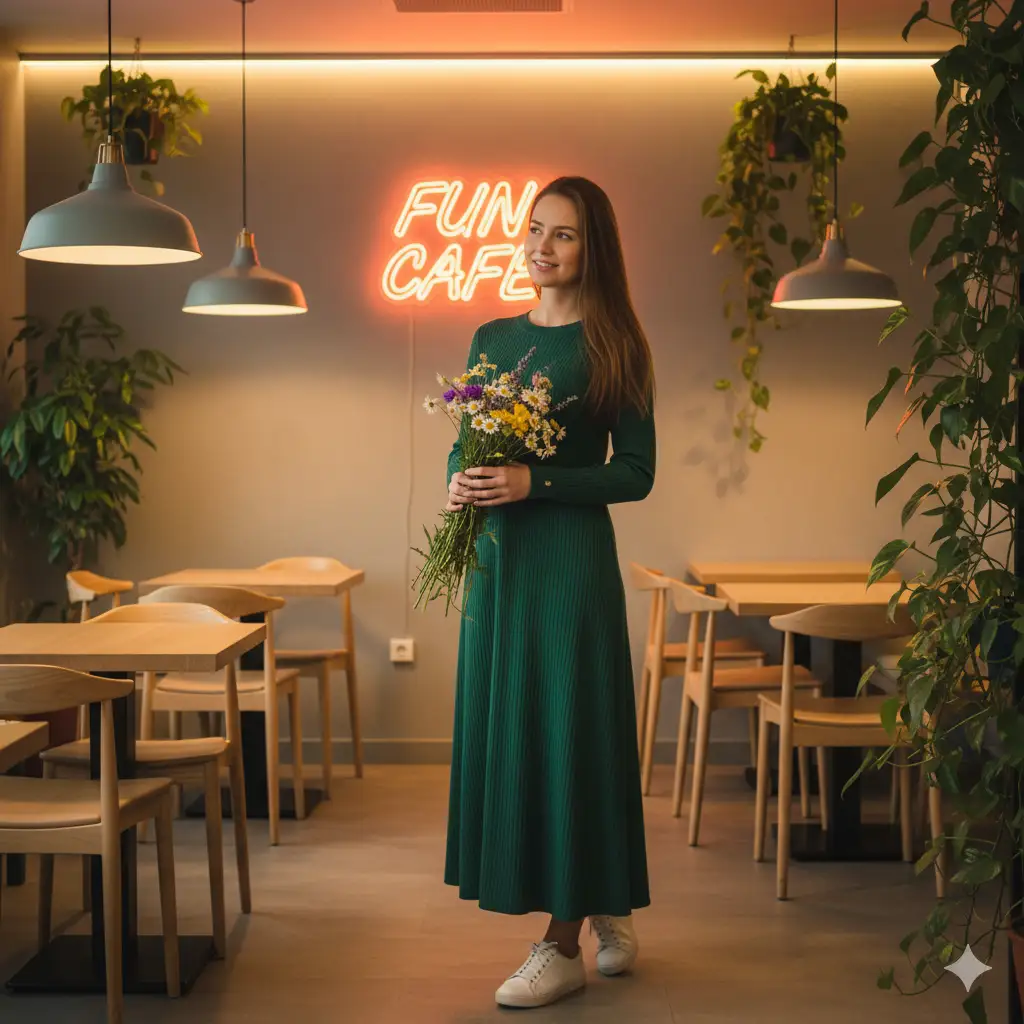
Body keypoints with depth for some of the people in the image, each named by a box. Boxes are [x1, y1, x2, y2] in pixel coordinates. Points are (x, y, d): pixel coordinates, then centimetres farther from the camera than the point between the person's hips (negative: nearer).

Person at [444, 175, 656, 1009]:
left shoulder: (611, 345, -4)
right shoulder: (492, 338, 12)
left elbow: (636, 472, -8)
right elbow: (463, 443, 16)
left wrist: (535, 482, -18)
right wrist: (458, 482, -7)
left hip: (571, 554, -6)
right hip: (496, 553, 6)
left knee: (567, 727, -3)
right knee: (501, 724, 8)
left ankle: (565, 946, 7)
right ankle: (607, 910, 25)